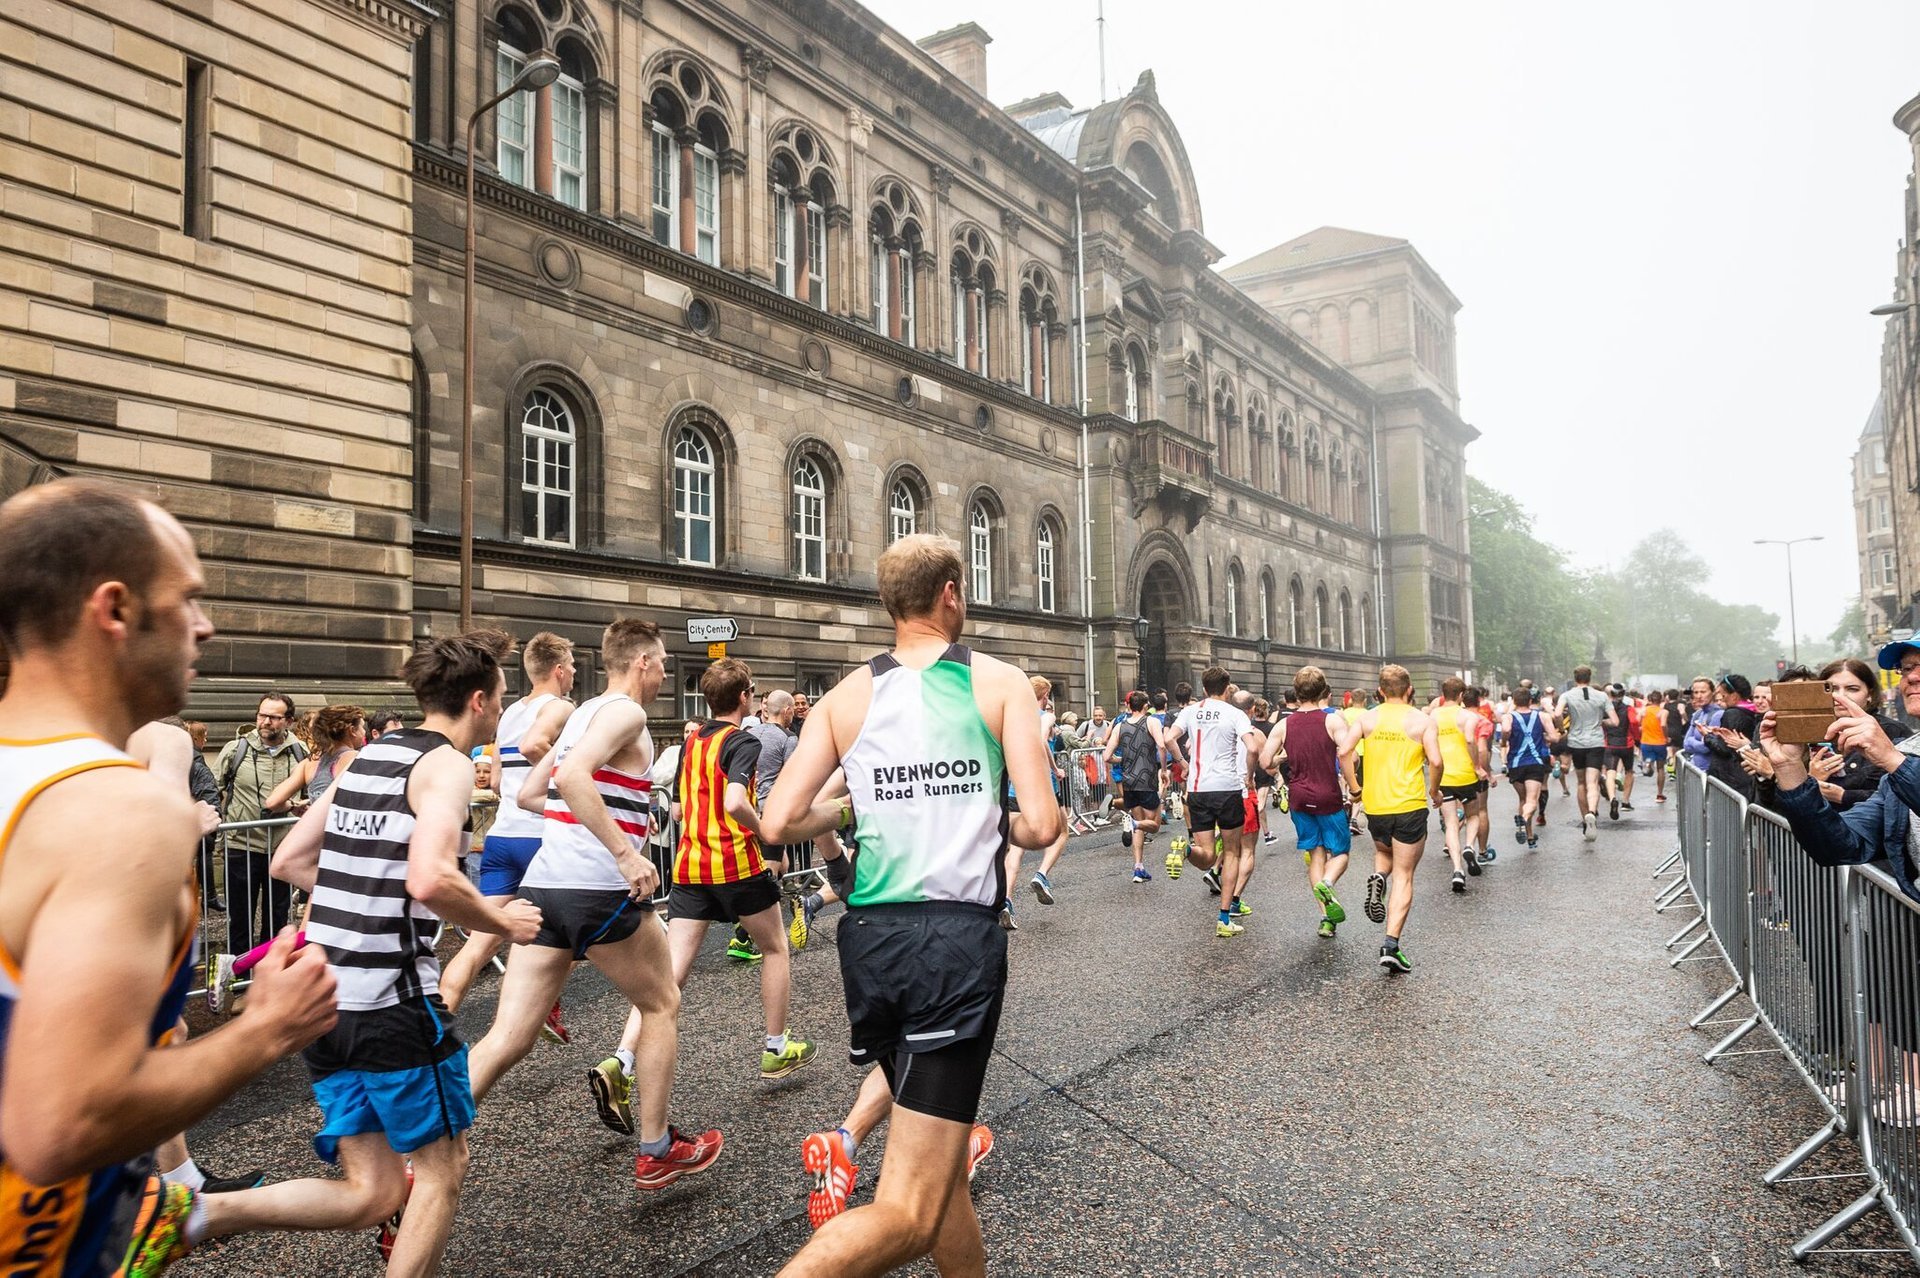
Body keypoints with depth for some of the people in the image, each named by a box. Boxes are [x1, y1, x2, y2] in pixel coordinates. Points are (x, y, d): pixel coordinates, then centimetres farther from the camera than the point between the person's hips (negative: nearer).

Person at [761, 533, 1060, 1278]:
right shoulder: (1002, 684, 0)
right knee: (908, 1212, -3)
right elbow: (1040, 826, -8)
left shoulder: (847, 696, 7)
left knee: (939, 1162, 24)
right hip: (960, 939, -5)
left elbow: (780, 823, 0)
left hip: (871, 936, 5)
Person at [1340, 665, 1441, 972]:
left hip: (1374, 805, 2)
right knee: (1404, 876, 4)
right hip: (1410, 805, -2)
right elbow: (1435, 760, -11)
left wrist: (1354, 787, 4)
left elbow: (1344, 751, -7)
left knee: (1384, 852, 31)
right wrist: (1434, 790, 7)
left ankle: (1377, 878, -3)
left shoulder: (1367, 717, 4)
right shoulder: (1422, 720, -1)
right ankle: (1392, 945, -5)